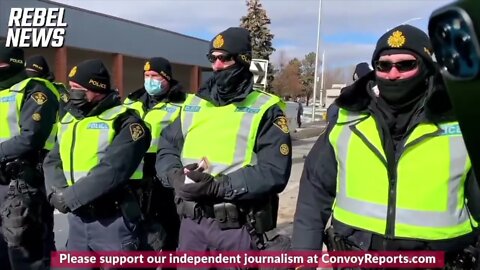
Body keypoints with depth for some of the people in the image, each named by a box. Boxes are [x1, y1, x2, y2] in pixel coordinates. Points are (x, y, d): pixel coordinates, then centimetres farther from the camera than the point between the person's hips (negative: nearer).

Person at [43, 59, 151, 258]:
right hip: (76, 218, 7)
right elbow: (52, 161, 11)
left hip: (113, 220, -7)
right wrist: (56, 192, -8)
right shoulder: (69, 120, 13)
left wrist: (70, 197, -18)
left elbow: (113, 170, -23)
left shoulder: (125, 122, -13)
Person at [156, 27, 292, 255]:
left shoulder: (265, 110, -6)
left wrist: (218, 187, -21)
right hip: (192, 223, 4)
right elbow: (166, 149, 13)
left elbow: (274, 172, -14)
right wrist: (177, 176, -9)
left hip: (237, 228, -4)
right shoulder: (193, 104, 10)